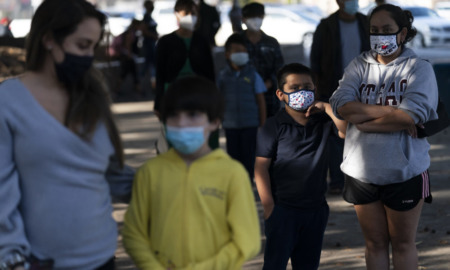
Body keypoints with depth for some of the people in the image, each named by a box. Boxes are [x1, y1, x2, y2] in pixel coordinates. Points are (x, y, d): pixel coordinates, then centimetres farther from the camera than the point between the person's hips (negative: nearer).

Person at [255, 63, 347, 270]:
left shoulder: (322, 121, 7)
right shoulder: (273, 126, -6)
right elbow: (261, 168, -8)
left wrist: (327, 107, -10)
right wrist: (269, 208, -12)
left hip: (316, 208, 5)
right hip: (283, 208, -4)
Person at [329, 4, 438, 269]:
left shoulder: (419, 68, -5)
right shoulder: (360, 65, 5)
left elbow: (411, 115, -21)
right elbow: (342, 105, -12)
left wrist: (363, 120, -14)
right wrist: (391, 112, -19)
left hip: (404, 172, -3)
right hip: (362, 172, 3)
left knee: (403, 244, 10)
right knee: (375, 243, 13)